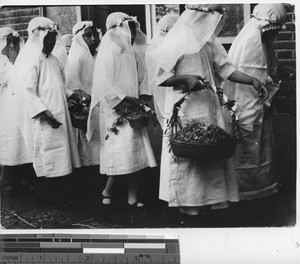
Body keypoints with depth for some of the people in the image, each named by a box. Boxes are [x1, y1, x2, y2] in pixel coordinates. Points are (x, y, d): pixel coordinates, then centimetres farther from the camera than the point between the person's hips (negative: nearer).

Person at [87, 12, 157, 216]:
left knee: (138, 154, 3)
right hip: (115, 110, -7)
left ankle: (133, 197, 11)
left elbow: (142, 78, 17)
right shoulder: (108, 53, -8)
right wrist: (126, 98, -18)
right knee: (124, 153, -11)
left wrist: (143, 98, 1)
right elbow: (104, 85, -15)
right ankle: (108, 192, 7)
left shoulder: (134, 53, 13)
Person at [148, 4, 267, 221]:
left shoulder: (209, 40, 10)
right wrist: (184, 78, -24)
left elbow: (225, 68, 7)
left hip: (209, 105, 7)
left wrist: (252, 81, -3)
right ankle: (187, 202, 15)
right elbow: (160, 78, -10)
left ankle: (208, 198, 22)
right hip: (185, 107, -7)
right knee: (188, 155, 1)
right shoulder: (177, 41, -11)